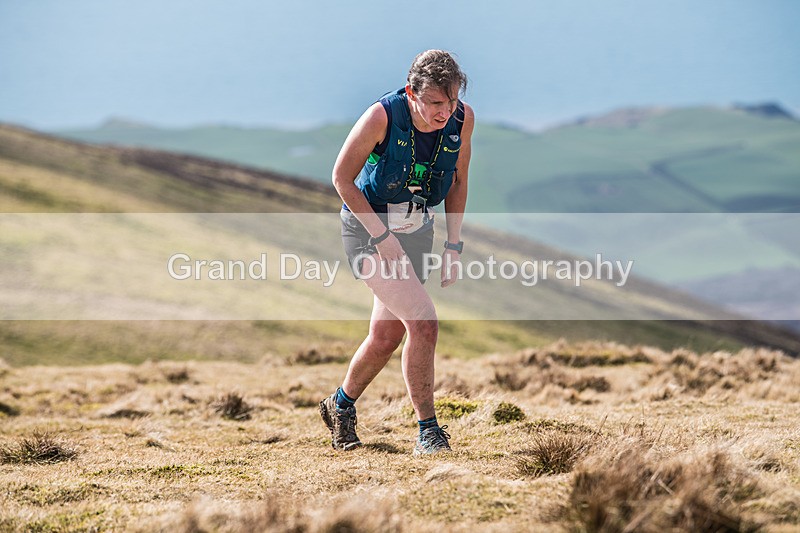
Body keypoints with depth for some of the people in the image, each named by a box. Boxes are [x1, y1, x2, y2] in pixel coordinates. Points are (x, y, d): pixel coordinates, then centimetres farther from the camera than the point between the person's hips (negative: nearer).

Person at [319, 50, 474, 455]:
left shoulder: (462, 119, -12)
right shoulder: (382, 117, -25)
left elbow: (457, 182, 4)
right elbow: (342, 177, -15)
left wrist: (453, 245, 2)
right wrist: (383, 236, -18)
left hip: (416, 231, 5)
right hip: (367, 226, -5)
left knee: (387, 336, 11)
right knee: (422, 320, -20)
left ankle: (341, 406, 37)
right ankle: (428, 431, -10)